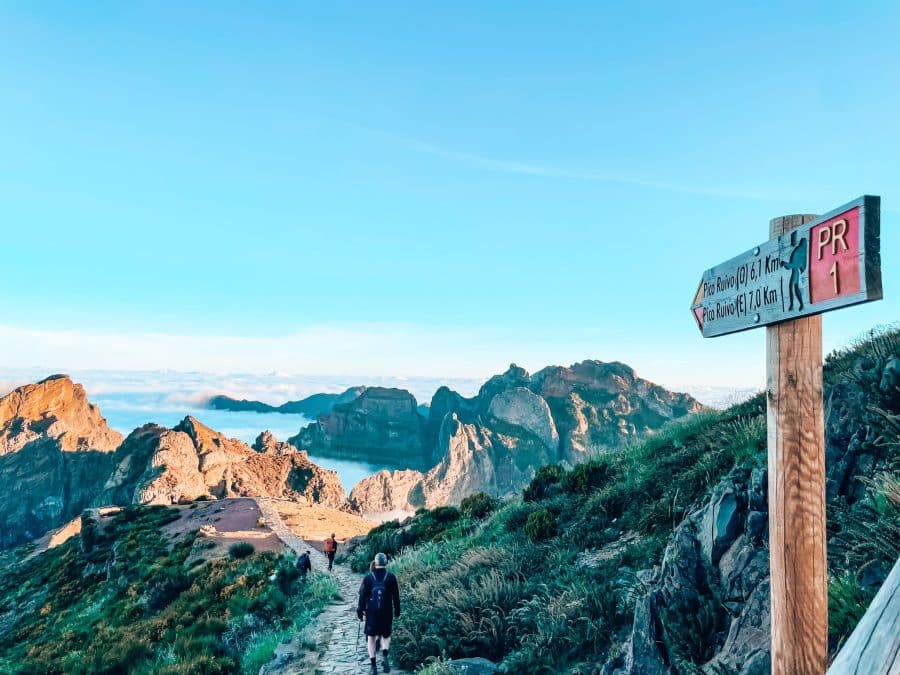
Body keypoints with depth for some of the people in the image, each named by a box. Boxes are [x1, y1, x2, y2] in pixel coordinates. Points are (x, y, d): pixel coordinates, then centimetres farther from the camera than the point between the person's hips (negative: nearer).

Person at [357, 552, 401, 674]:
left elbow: (362, 596, -3)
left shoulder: (368, 578, -5)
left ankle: (373, 665, 10)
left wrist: (360, 611, 7)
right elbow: (396, 596, 2)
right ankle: (384, 656, -6)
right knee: (386, 635, 18)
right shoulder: (391, 578, -4)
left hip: (371, 613, 0)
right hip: (387, 613, 1)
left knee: (371, 637, 12)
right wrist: (397, 611, 13)